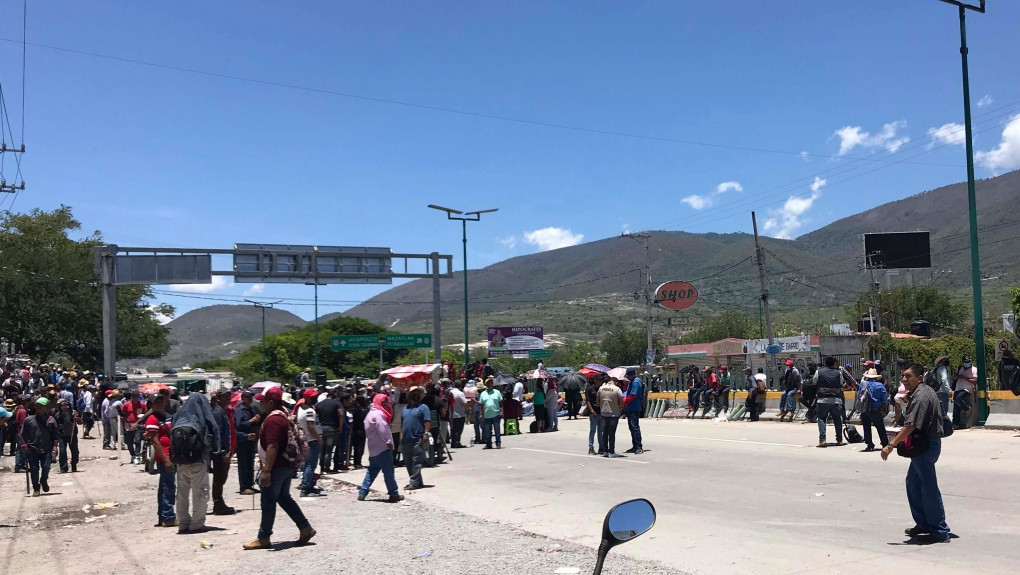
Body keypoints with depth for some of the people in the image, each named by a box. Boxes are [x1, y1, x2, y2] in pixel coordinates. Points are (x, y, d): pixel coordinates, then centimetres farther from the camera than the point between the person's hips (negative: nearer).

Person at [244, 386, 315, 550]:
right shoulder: (283, 415, 13)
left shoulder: (272, 419, -19)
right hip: (287, 465, 10)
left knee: (268, 502, -1)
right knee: (284, 498, 17)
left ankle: (263, 538, 8)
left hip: (276, 467, -10)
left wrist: (266, 470, -26)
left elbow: (272, 446, -26)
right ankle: (306, 528, 19)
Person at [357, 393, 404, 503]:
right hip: (383, 448, -10)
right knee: (388, 471, -3)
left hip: (373, 448, 10)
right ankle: (393, 494, 2)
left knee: (372, 471, 13)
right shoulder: (378, 414, -15)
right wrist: (389, 442, -15)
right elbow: (382, 430, -21)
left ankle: (362, 493, 10)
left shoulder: (371, 413, 18)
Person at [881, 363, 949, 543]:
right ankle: (923, 524, 27)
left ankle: (940, 532, 3)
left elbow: (911, 426, -27)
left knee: (929, 488, -4)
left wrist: (891, 445, -26)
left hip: (926, 446, -11)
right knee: (913, 483, 19)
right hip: (924, 445, 11)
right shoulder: (925, 391, 12)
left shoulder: (920, 397, -20)